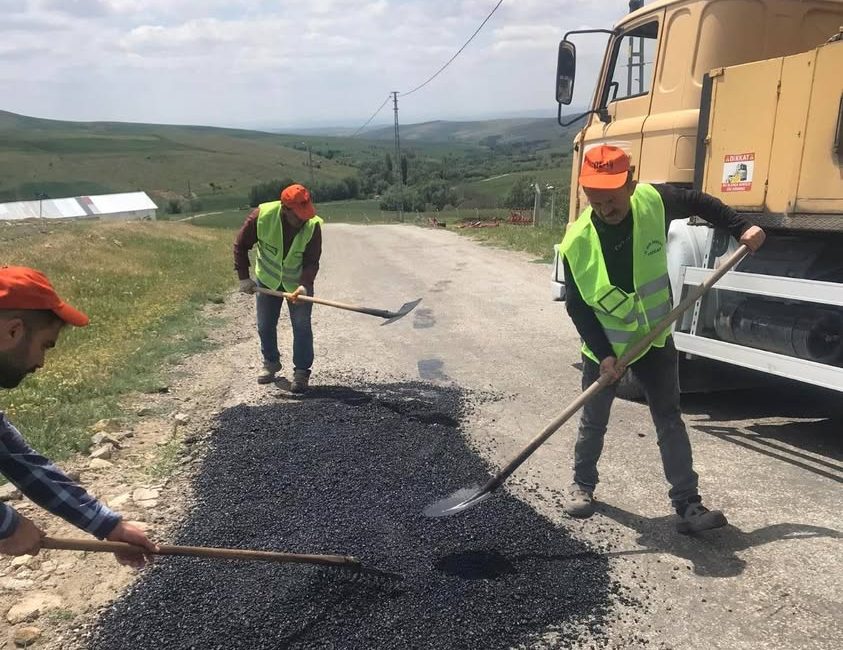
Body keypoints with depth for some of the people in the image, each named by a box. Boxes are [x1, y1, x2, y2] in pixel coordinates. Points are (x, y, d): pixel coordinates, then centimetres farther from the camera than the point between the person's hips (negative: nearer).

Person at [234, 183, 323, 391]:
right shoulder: (261, 216, -27)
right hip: (267, 279, 2)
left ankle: (302, 371, 5)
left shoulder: (313, 225, -28)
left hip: (298, 282, -1)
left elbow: (311, 262, -22)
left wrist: (304, 285, -39)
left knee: (301, 325, -7)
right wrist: (244, 277, -13)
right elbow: (241, 245, -11)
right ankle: (271, 362, 33)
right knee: (265, 325, 11)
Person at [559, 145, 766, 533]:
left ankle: (687, 505, 11)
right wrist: (603, 354, -20)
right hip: (604, 346, -1)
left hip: (655, 338, 2)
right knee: (593, 422, 12)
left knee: (669, 420, 5)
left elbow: (699, 203, 5)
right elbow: (576, 306, -15)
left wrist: (741, 229, -4)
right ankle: (582, 485, 34)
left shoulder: (654, 202, -18)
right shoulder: (576, 243, -23)